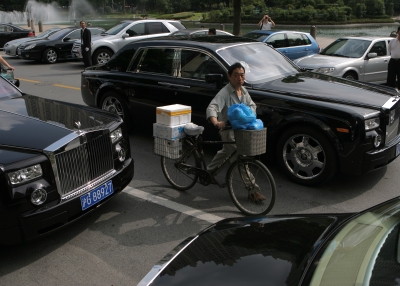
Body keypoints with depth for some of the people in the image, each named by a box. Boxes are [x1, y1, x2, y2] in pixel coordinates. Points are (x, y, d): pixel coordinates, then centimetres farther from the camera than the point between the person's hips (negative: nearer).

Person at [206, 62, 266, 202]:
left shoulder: (243, 90, 4)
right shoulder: (224, 93, -22)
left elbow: (251, 104, 12)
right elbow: (211, 108, -34)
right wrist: (216, 122, -53)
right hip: (229, 131, -9)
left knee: (227, 152, 29)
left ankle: (209, 170, 52)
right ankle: (253, 190, -4)